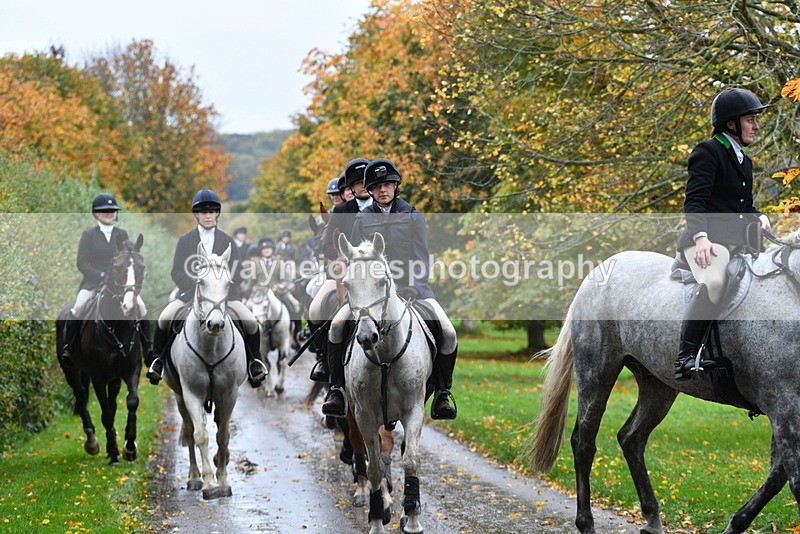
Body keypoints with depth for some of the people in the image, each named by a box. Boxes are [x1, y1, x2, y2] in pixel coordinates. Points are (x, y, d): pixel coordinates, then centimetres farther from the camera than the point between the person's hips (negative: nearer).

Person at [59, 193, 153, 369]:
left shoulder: (122, 234, 11)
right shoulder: (88, 235, 2)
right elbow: (82, 263, -5)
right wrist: (101, 276, -16)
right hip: (93, 281, -3)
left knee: (141, 306, -13)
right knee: (78, 307, -26)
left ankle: (148, 349, -1)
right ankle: (67, 348, -15)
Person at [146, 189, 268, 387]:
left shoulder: (228, 242, 9)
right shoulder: (185, 240, 8)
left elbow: (236, 275, 5)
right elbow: (177, 273, 2)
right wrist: (197, 288, -14)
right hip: (190, 292, 0)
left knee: (251, 322, -20)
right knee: (164, 319, -24)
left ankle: (253, 360, 4)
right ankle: (159, 359, -1)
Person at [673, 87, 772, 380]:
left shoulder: (744, 161, 25)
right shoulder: (708, 152, -1)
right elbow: (694, 201, -11)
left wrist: (760, 217, 6)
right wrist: (701, 236, -26)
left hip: (737, 242, 9)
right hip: (707, 240, -9)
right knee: (714, 282, -34)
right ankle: (684, 358, -33)